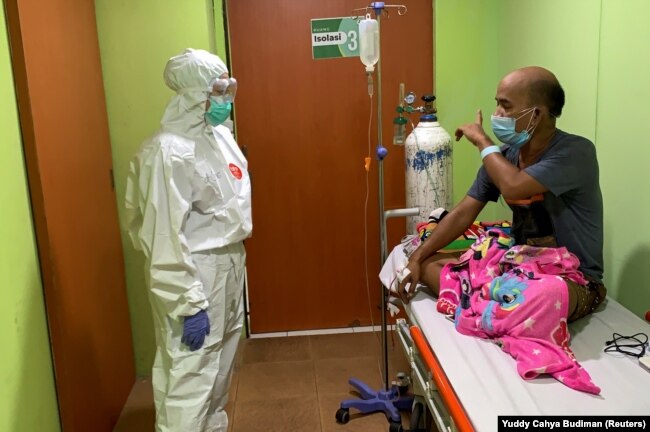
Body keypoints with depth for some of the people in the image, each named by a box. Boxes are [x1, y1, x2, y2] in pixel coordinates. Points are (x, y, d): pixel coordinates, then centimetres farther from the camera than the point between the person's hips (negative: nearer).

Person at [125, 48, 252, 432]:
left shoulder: (220, 135, 6)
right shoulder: (168, 152, -22)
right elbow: (166, 238, -24)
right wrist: (189, 304, -22)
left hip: (229, 265, 9)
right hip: (194, 275, -9)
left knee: (220, 369, 23)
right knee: (189, 378, 0)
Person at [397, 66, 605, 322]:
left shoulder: (575, 151, -18)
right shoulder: (502, 157, 1)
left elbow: (513, 187, -33)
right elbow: (462, 214, 3)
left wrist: (482, 141, -15)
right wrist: (416, 258, -5)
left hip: (574, 279, -6)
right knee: (429, 265, -5)